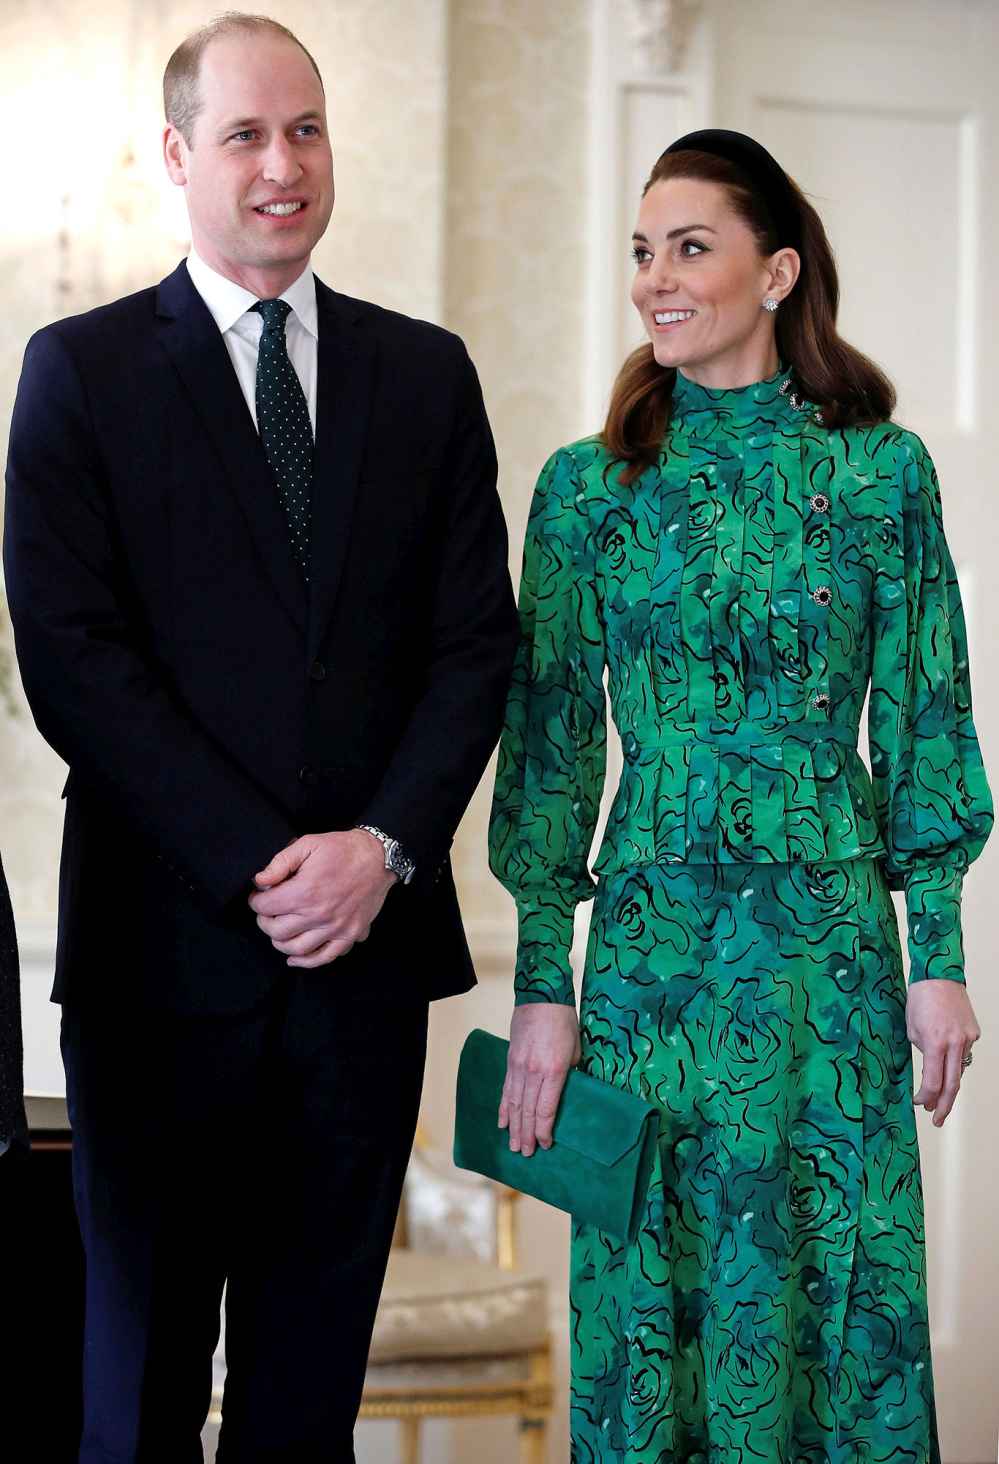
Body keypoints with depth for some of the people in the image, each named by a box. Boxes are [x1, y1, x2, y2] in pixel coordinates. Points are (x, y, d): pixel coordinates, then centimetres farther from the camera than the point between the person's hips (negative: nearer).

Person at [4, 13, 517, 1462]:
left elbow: (476, 640, 6)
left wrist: (386, 844, -10)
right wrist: (258, 865, -14)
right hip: (164, 947, -2)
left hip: (367, 944, 3)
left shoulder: (425, 373, 11)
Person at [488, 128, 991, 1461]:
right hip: (653, 942, 0)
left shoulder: (882, 471, 1)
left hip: (834, 944, 0)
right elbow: (550, 742, 3)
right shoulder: (588, 487, 2)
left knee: (840, 1297, 6)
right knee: (659, 1292, 7)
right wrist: (542, 986, -1)